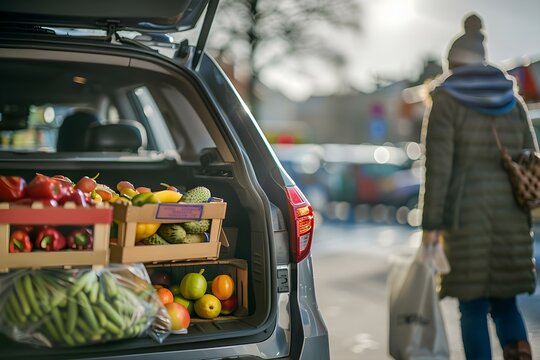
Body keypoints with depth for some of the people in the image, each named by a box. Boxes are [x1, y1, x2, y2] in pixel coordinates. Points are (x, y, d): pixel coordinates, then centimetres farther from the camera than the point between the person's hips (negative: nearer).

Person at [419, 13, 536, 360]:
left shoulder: (445, 101, -2)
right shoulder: (513, 100, 12)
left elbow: (438, 167, -10)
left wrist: (431, 223, -9)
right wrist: (526, 214, 16)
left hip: (466, 215, -4)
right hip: (511, 215, 4)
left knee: (474, 307, 5)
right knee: (504, 300, 15)